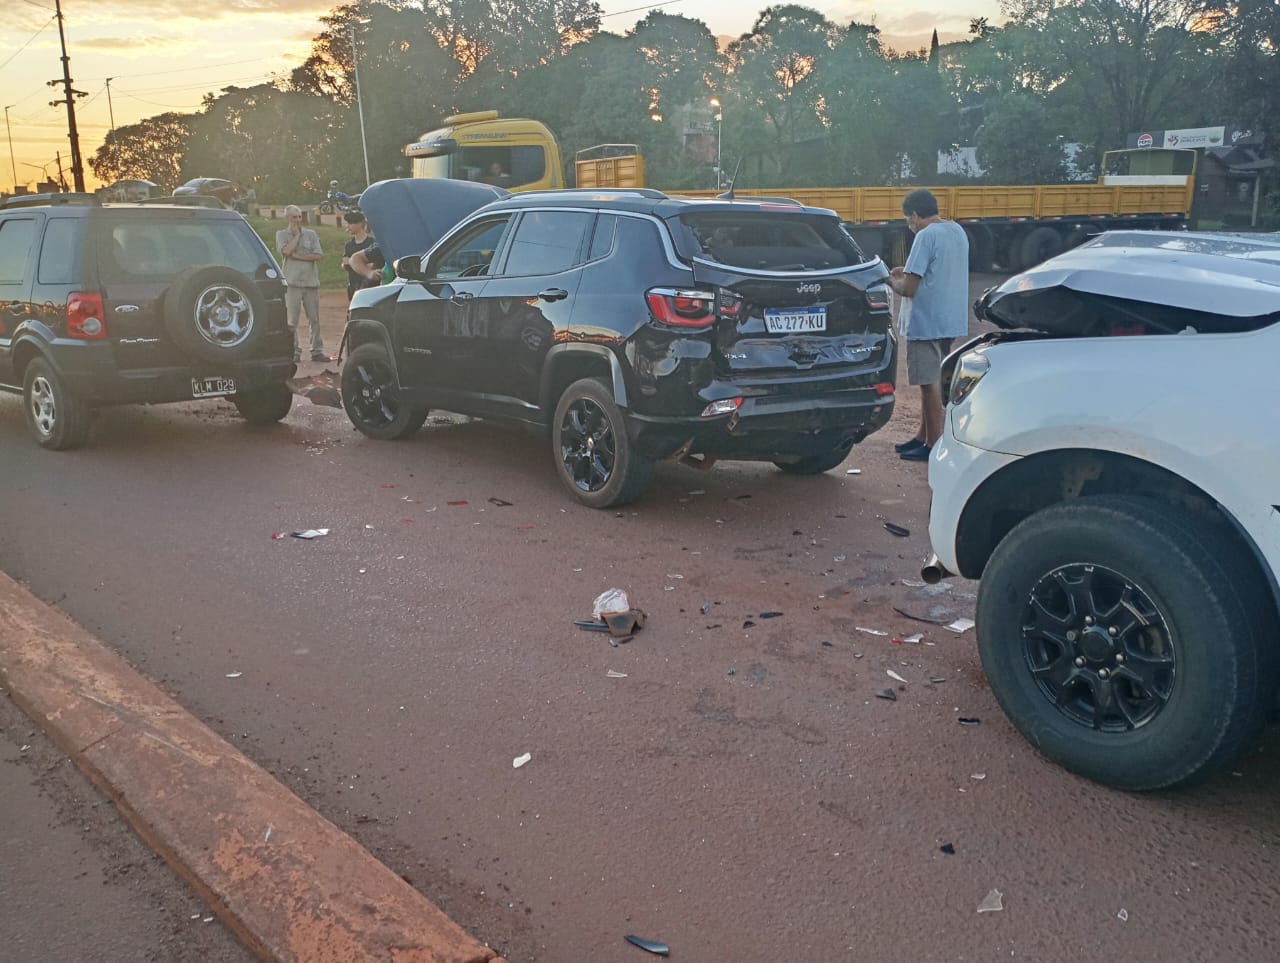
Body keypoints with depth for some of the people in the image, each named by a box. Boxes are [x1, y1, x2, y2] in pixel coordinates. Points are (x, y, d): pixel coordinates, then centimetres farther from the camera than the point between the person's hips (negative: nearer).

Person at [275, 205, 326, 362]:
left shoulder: (311, 234, 12)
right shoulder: (282, 234, 8)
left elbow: (318, 255, -1)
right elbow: (286, 251, -12)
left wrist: (297, 256, -7)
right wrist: (297, 234, -2)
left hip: (311, 281, 2)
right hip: (292, 282, -2)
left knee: (315, 319, 1)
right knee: (292, 320, -2)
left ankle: (317, 351, 5)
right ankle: (294, 352, 3)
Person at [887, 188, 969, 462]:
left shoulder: (926, 236, -16)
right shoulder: (958, 231, 11)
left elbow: (909, 288, -19)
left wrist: (893, 281, 1)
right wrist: (909, 274, 18)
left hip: (928, 323, -9)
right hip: (951, 321, 9)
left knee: (930, 384, -2)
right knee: (932, 382, 17)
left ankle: (934, 446, 4)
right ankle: (923, 436, 27)